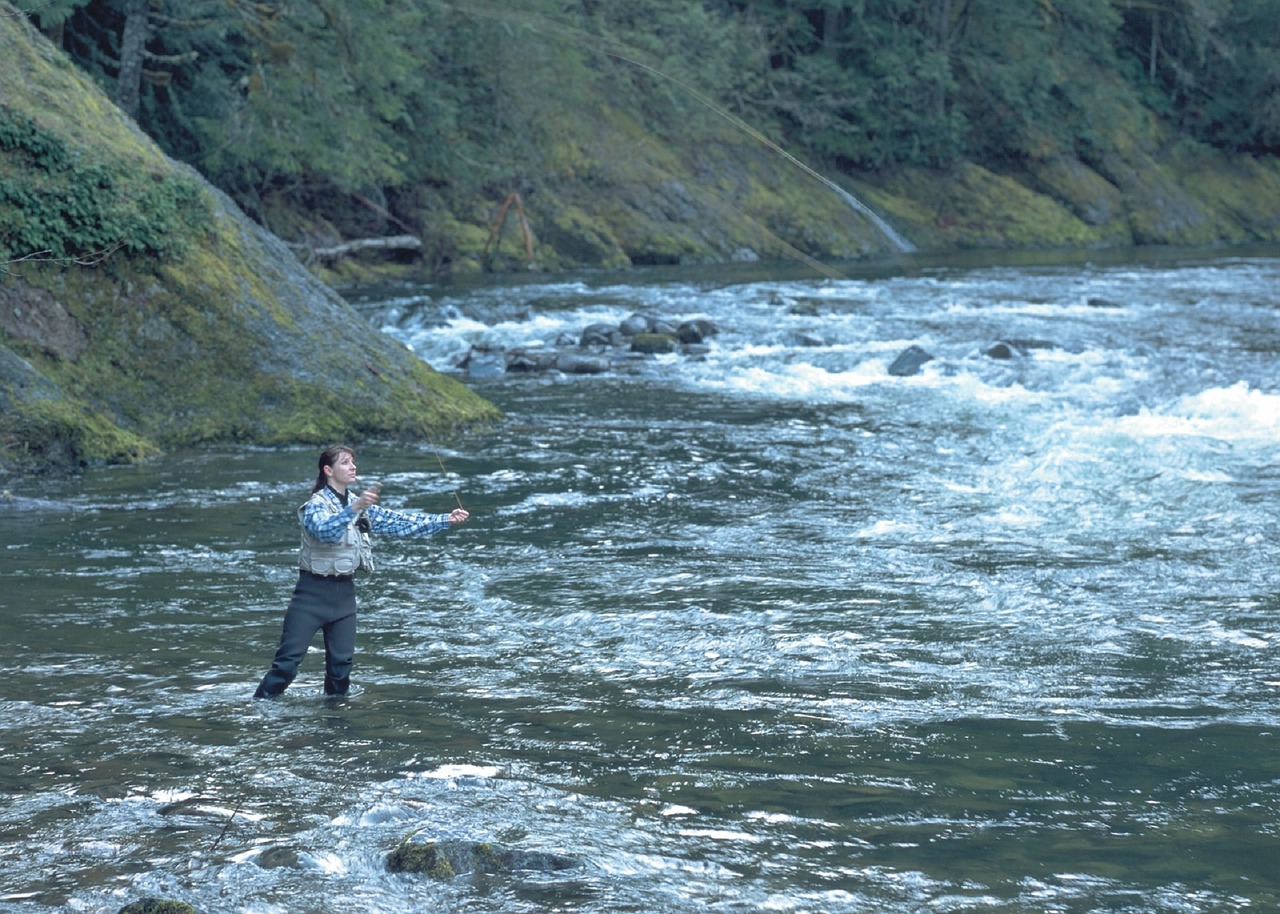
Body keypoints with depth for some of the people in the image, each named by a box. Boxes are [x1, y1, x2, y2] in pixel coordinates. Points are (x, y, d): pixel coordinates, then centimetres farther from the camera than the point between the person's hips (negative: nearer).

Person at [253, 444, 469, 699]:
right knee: (289, 659, -10)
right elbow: (325, 531, -32)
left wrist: (446, 520, 2)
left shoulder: (361, 506, 10)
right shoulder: (316, 505, -11)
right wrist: (354, 508, -46)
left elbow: (398, 522, 8)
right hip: (314, 589, -6)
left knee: (342, 661, 5)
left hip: (344, 590, 6)